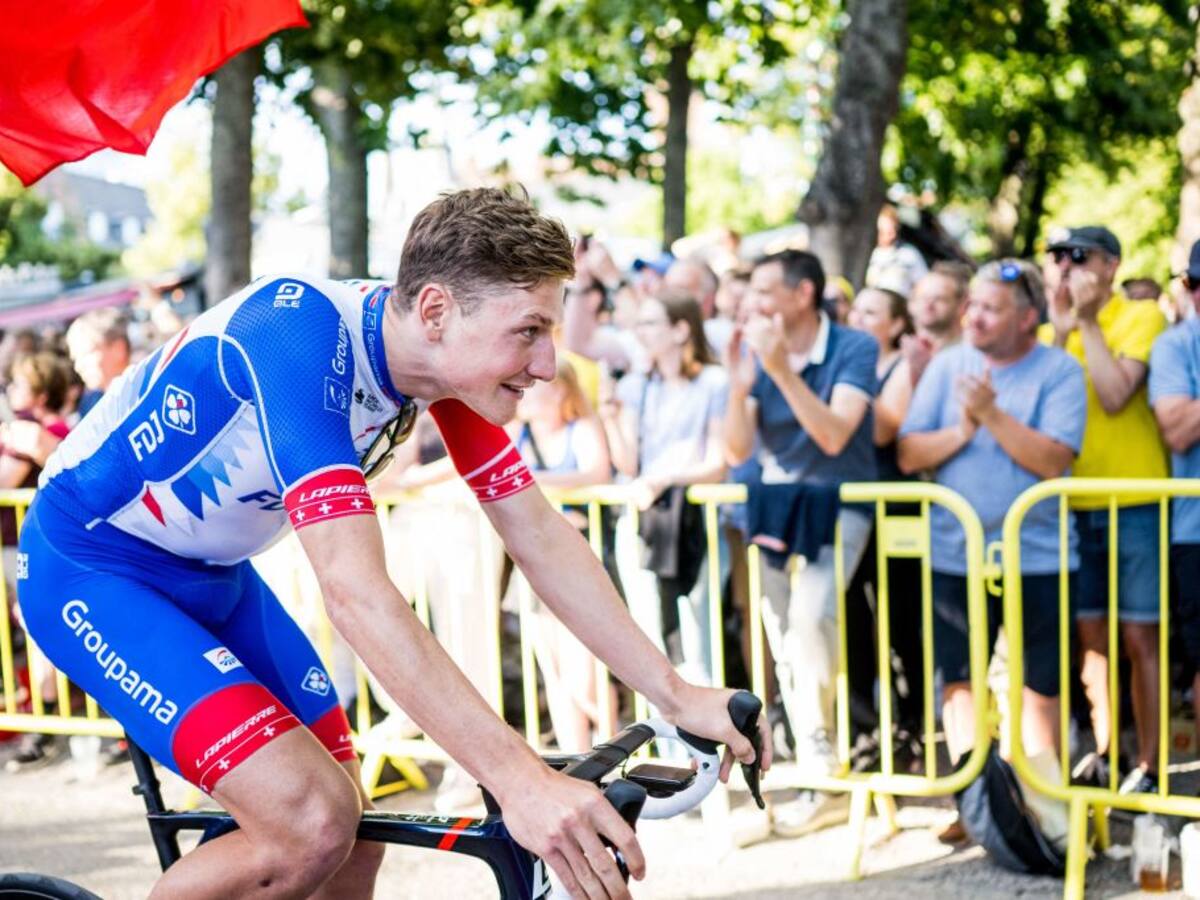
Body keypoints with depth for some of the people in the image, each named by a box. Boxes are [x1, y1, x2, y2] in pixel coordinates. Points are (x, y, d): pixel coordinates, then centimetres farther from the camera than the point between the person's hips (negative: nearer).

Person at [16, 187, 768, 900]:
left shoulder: (448, 358, -11)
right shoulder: (302, 336, -35)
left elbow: (542, 537, -4)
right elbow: (355, 591, -42)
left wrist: (677, 696, -11)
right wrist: (519, 779, -47)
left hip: (211, 574, 8)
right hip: (90, 568, -8)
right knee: (313, 825, -22)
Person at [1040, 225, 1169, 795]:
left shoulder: (1141, 318, -4)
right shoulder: (1050, 331, 11)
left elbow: (1114, 396, -17)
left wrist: (1087, 323, -13)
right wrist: (1060, 328, -11)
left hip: (1134, 503, -5)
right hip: (1072, 504, 5)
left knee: (1139, 637, -4)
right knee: (1090, 636, 10)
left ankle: (1147, 766, 0)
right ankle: (1103, 750, 21)